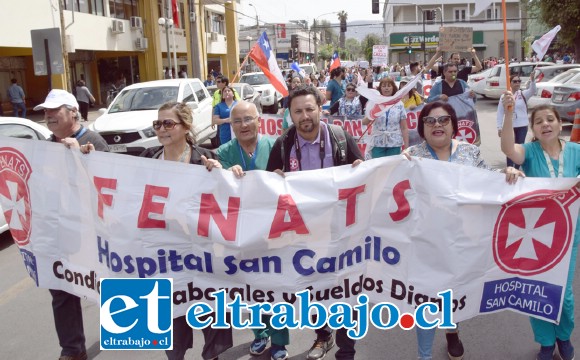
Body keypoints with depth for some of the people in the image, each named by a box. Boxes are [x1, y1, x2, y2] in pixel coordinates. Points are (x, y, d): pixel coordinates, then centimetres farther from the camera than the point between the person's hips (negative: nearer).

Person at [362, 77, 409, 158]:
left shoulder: (399, 104, 3)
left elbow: (404, 128, 3)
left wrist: (406, 147, 0)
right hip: (377, 143, 0)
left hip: (395, 144, 0)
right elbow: (364, 122, -4)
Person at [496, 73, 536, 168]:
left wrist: (532, 80, -44)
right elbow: (500, 113, 0)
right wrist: (499, 127, -4)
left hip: (522, 126, 1)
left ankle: (516, 169, 23)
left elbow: (532, 91, -25)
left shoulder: (524, 94, -2)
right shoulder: (504, 96, -2)